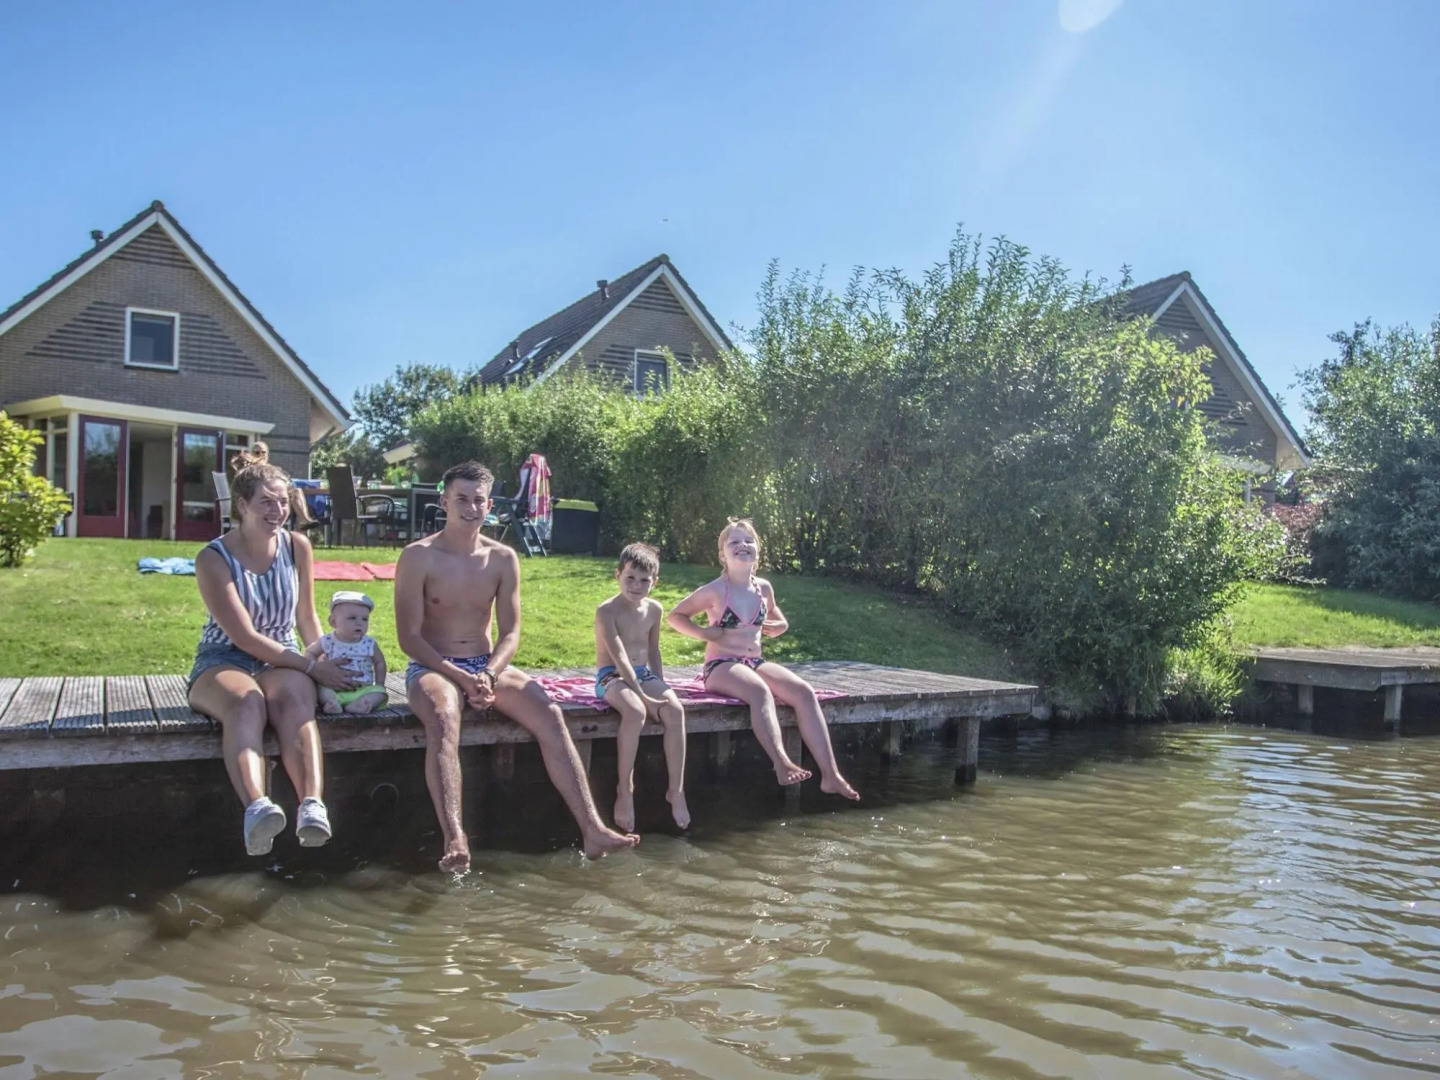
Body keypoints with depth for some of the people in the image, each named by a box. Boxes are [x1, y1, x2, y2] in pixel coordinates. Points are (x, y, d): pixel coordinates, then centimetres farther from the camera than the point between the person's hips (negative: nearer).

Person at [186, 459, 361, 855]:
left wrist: (329, 662, 3)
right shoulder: (213, 559, -9)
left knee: (294, 700, -35)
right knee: (246, 703, -39)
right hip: (223, 661, -2)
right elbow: (245, 637, -14)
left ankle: (313, 805, -56)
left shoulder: (297, 547, 4)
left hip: (280, 661, 3)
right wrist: (312, 666, -18)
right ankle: (257, 807, -62)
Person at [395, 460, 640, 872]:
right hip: (433, 668, -3)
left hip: (489, 666, 4)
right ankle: (455, 841, -48)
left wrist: (488, 674, -16)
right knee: (442, 721, -38)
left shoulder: (503, 558, 5)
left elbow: (510, 632, 4)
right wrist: (461, 677, -21)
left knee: (549, 714, -21)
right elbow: (409, 638, -10)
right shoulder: (418, 557, -6)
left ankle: (593, 830, -24)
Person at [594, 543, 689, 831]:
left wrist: (660, 686, 8)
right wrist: (644, 696, -27)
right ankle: (625, 789, -22)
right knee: (636, 711, -36)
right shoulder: (607, 611, -14)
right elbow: (620, 658, -22)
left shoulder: (654, 609, 6)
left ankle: (676, 790, -16)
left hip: (644, 675, 6)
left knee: (675, 710, -23)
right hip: (612, 677, -6)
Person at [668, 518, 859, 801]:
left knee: (803, 691, -21)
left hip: (756, 663, 5)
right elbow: (675, 615, 2)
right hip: (721, 667, -5)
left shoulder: (763, 588, 8)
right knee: (760, 691, -38)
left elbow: (781, 623, 25)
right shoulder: (715, 591, -7)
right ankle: (782, 764, -48)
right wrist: (705, 633, -11)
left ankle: (830, 774, -26)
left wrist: (774, 627, 3)